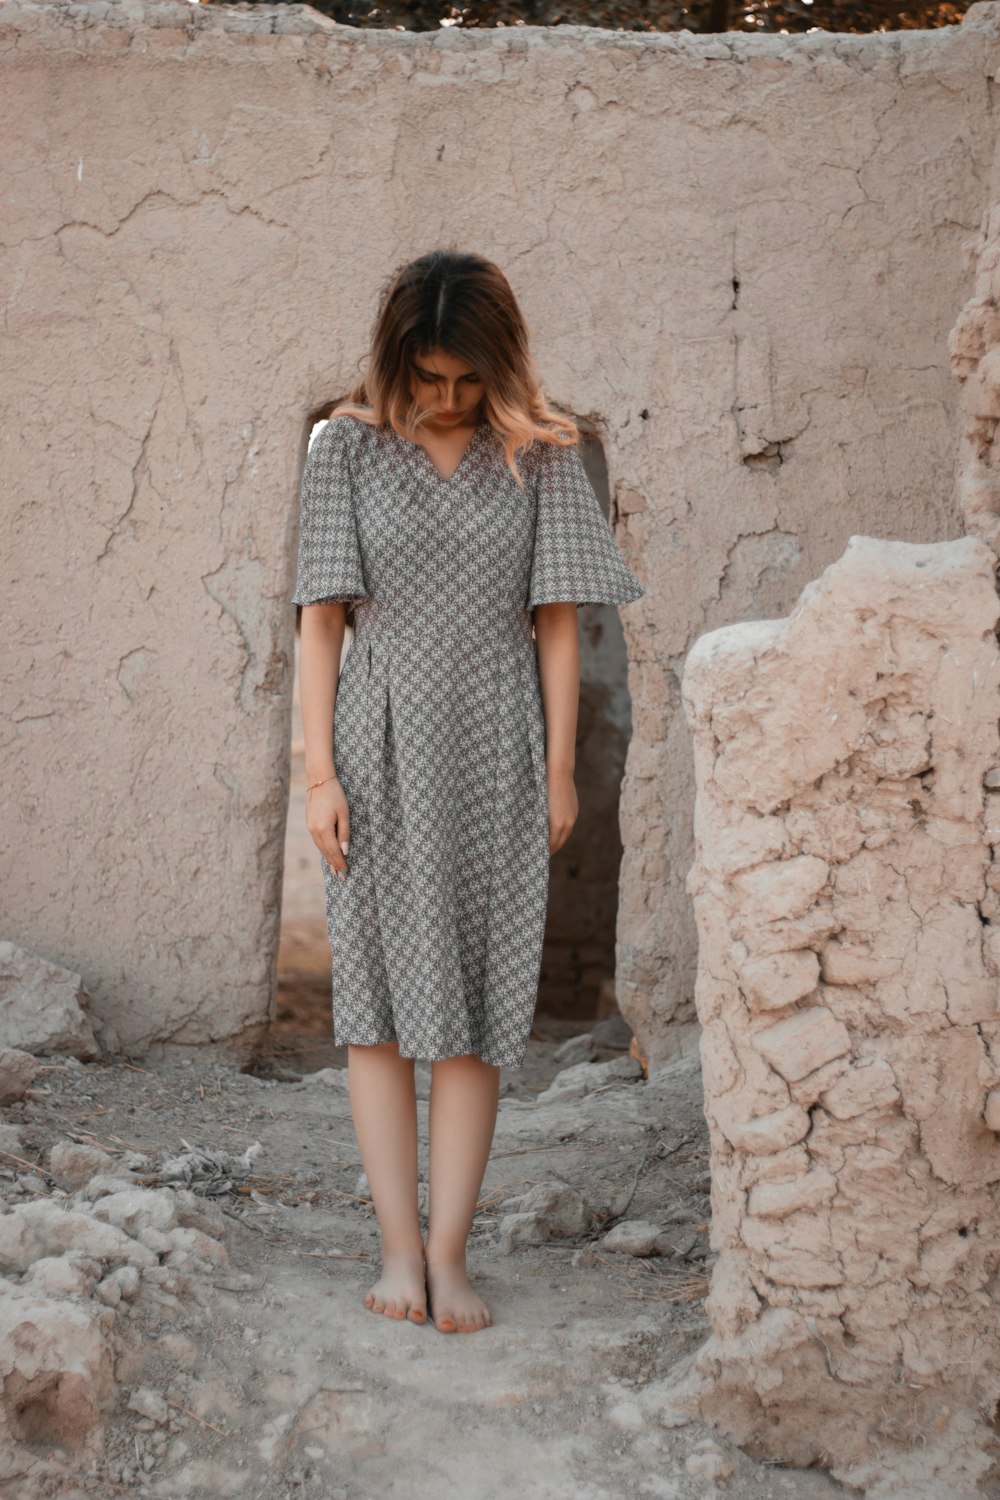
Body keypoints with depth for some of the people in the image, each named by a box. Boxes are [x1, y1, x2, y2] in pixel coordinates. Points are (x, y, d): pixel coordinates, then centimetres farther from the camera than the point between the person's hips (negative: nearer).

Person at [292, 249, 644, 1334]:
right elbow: (322, 622, 3)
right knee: (380, 998, -2)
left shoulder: (540, 458, 4)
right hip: (381, 753, 0)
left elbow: (556, 624, 6)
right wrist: (319, 772, -3)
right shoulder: (346, 450, 3)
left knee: (475, 1009, 0)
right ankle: (399, 1246, 4)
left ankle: (448, 1253, 3)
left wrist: (560, 772, 3)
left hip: (494, 754, 0)